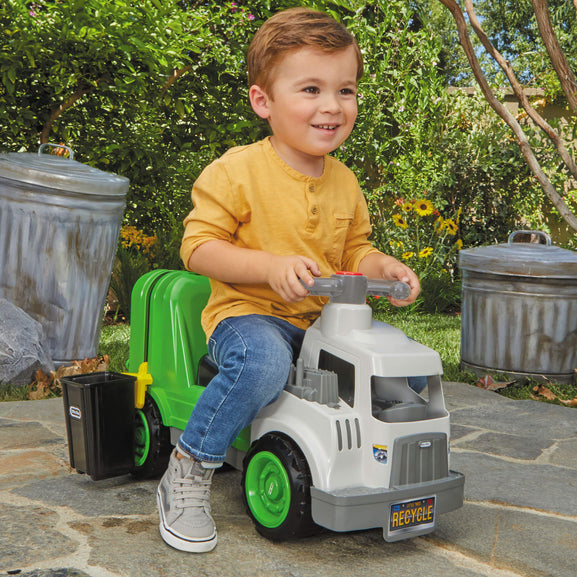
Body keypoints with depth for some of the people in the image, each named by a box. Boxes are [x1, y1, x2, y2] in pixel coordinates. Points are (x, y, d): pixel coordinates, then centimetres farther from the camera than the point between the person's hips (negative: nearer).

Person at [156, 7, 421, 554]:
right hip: (246, 314, -6)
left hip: (323, 320, 6)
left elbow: (354, 250, 20)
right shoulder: (235, 171, -11)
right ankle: (187, 473, -17)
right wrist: (271, 266, -27)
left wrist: (381, 266, -4)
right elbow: (198, 247, -13)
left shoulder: (344, 183, 9)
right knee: (263, 362, -37)